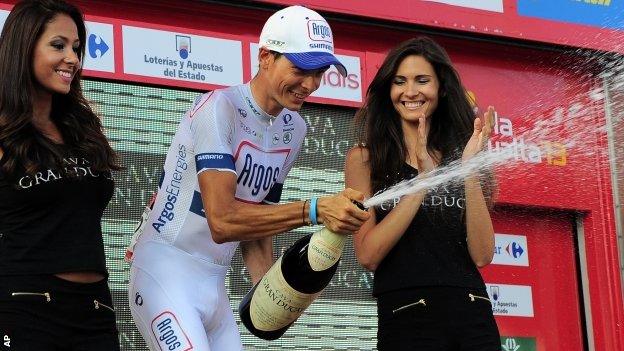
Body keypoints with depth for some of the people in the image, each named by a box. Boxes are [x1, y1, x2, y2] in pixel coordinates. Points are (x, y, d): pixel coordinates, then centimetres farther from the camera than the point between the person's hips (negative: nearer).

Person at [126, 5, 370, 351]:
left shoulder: (293, 128, 8)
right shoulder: (220, 107, -16)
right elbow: (222, 222, -26)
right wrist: (314, 210, -33)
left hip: (215, 284, 8)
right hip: (167, 275, -8)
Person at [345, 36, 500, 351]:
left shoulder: (458, 156, 8)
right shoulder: (364, 158, 1)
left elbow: (482, 255, -2)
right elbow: (368, 255, -11)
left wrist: (470, 171, -10)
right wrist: (422, 178, -14)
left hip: (473, 316, 3)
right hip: (407, 318, -3)